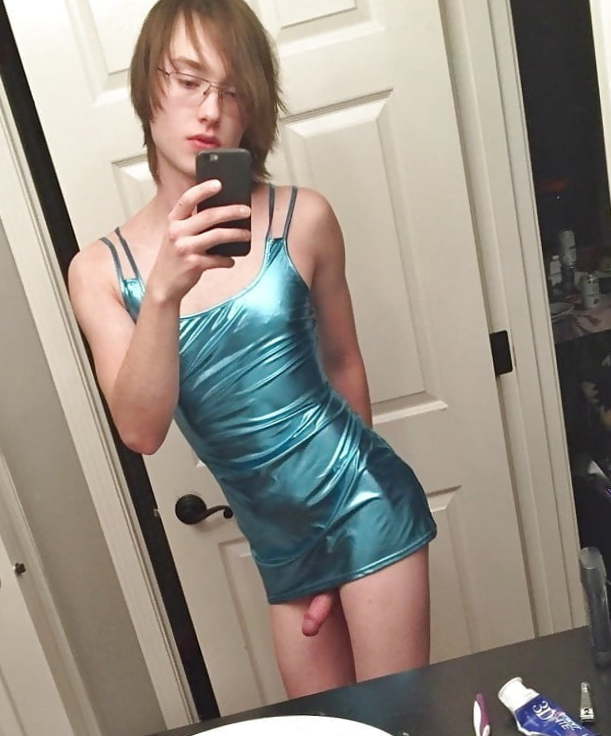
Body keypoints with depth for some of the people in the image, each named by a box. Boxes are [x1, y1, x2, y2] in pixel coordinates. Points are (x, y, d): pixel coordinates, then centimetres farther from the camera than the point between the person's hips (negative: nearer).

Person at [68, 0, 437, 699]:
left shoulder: (303, 219, -10)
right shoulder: (100, 269, -6)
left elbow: (343, 366, 2)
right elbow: (141, 431, -15)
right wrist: (163, 292, -31)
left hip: (363, 506, -2)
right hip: (279, 544, 2)